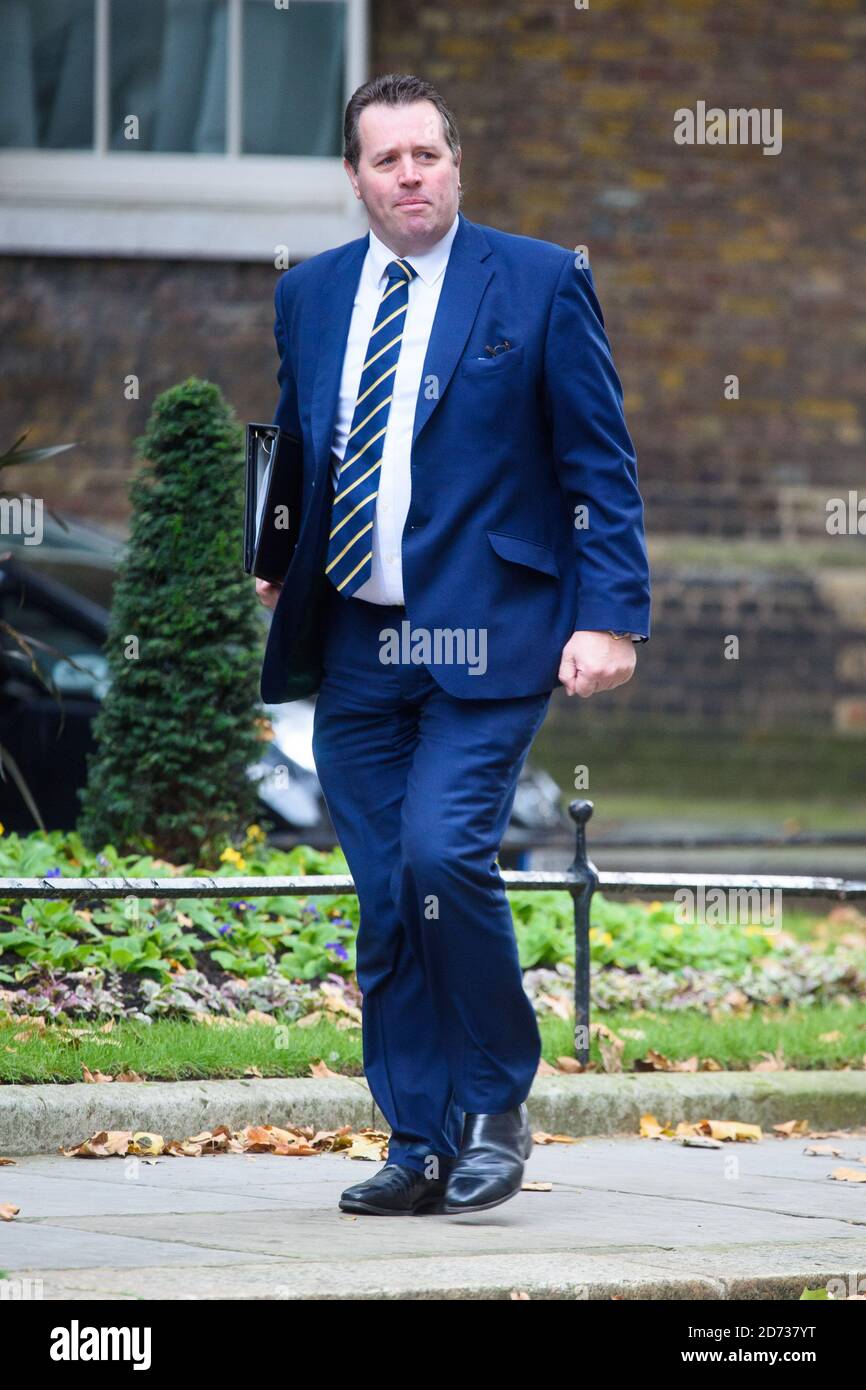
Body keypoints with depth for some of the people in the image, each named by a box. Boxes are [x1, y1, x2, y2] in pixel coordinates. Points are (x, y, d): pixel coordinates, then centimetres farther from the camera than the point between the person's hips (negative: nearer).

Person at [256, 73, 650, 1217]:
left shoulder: (541, 283, 0)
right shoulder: (309, 295, 13)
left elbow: (601, 466, 0)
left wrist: (608, 616, -8)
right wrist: (277, 561, 7)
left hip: (484, 643, -5)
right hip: (354, 644, 5)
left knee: (444, 853, -20)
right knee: (386, 906, 4)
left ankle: (496, 1102, -2)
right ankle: (420, 1150, 11)